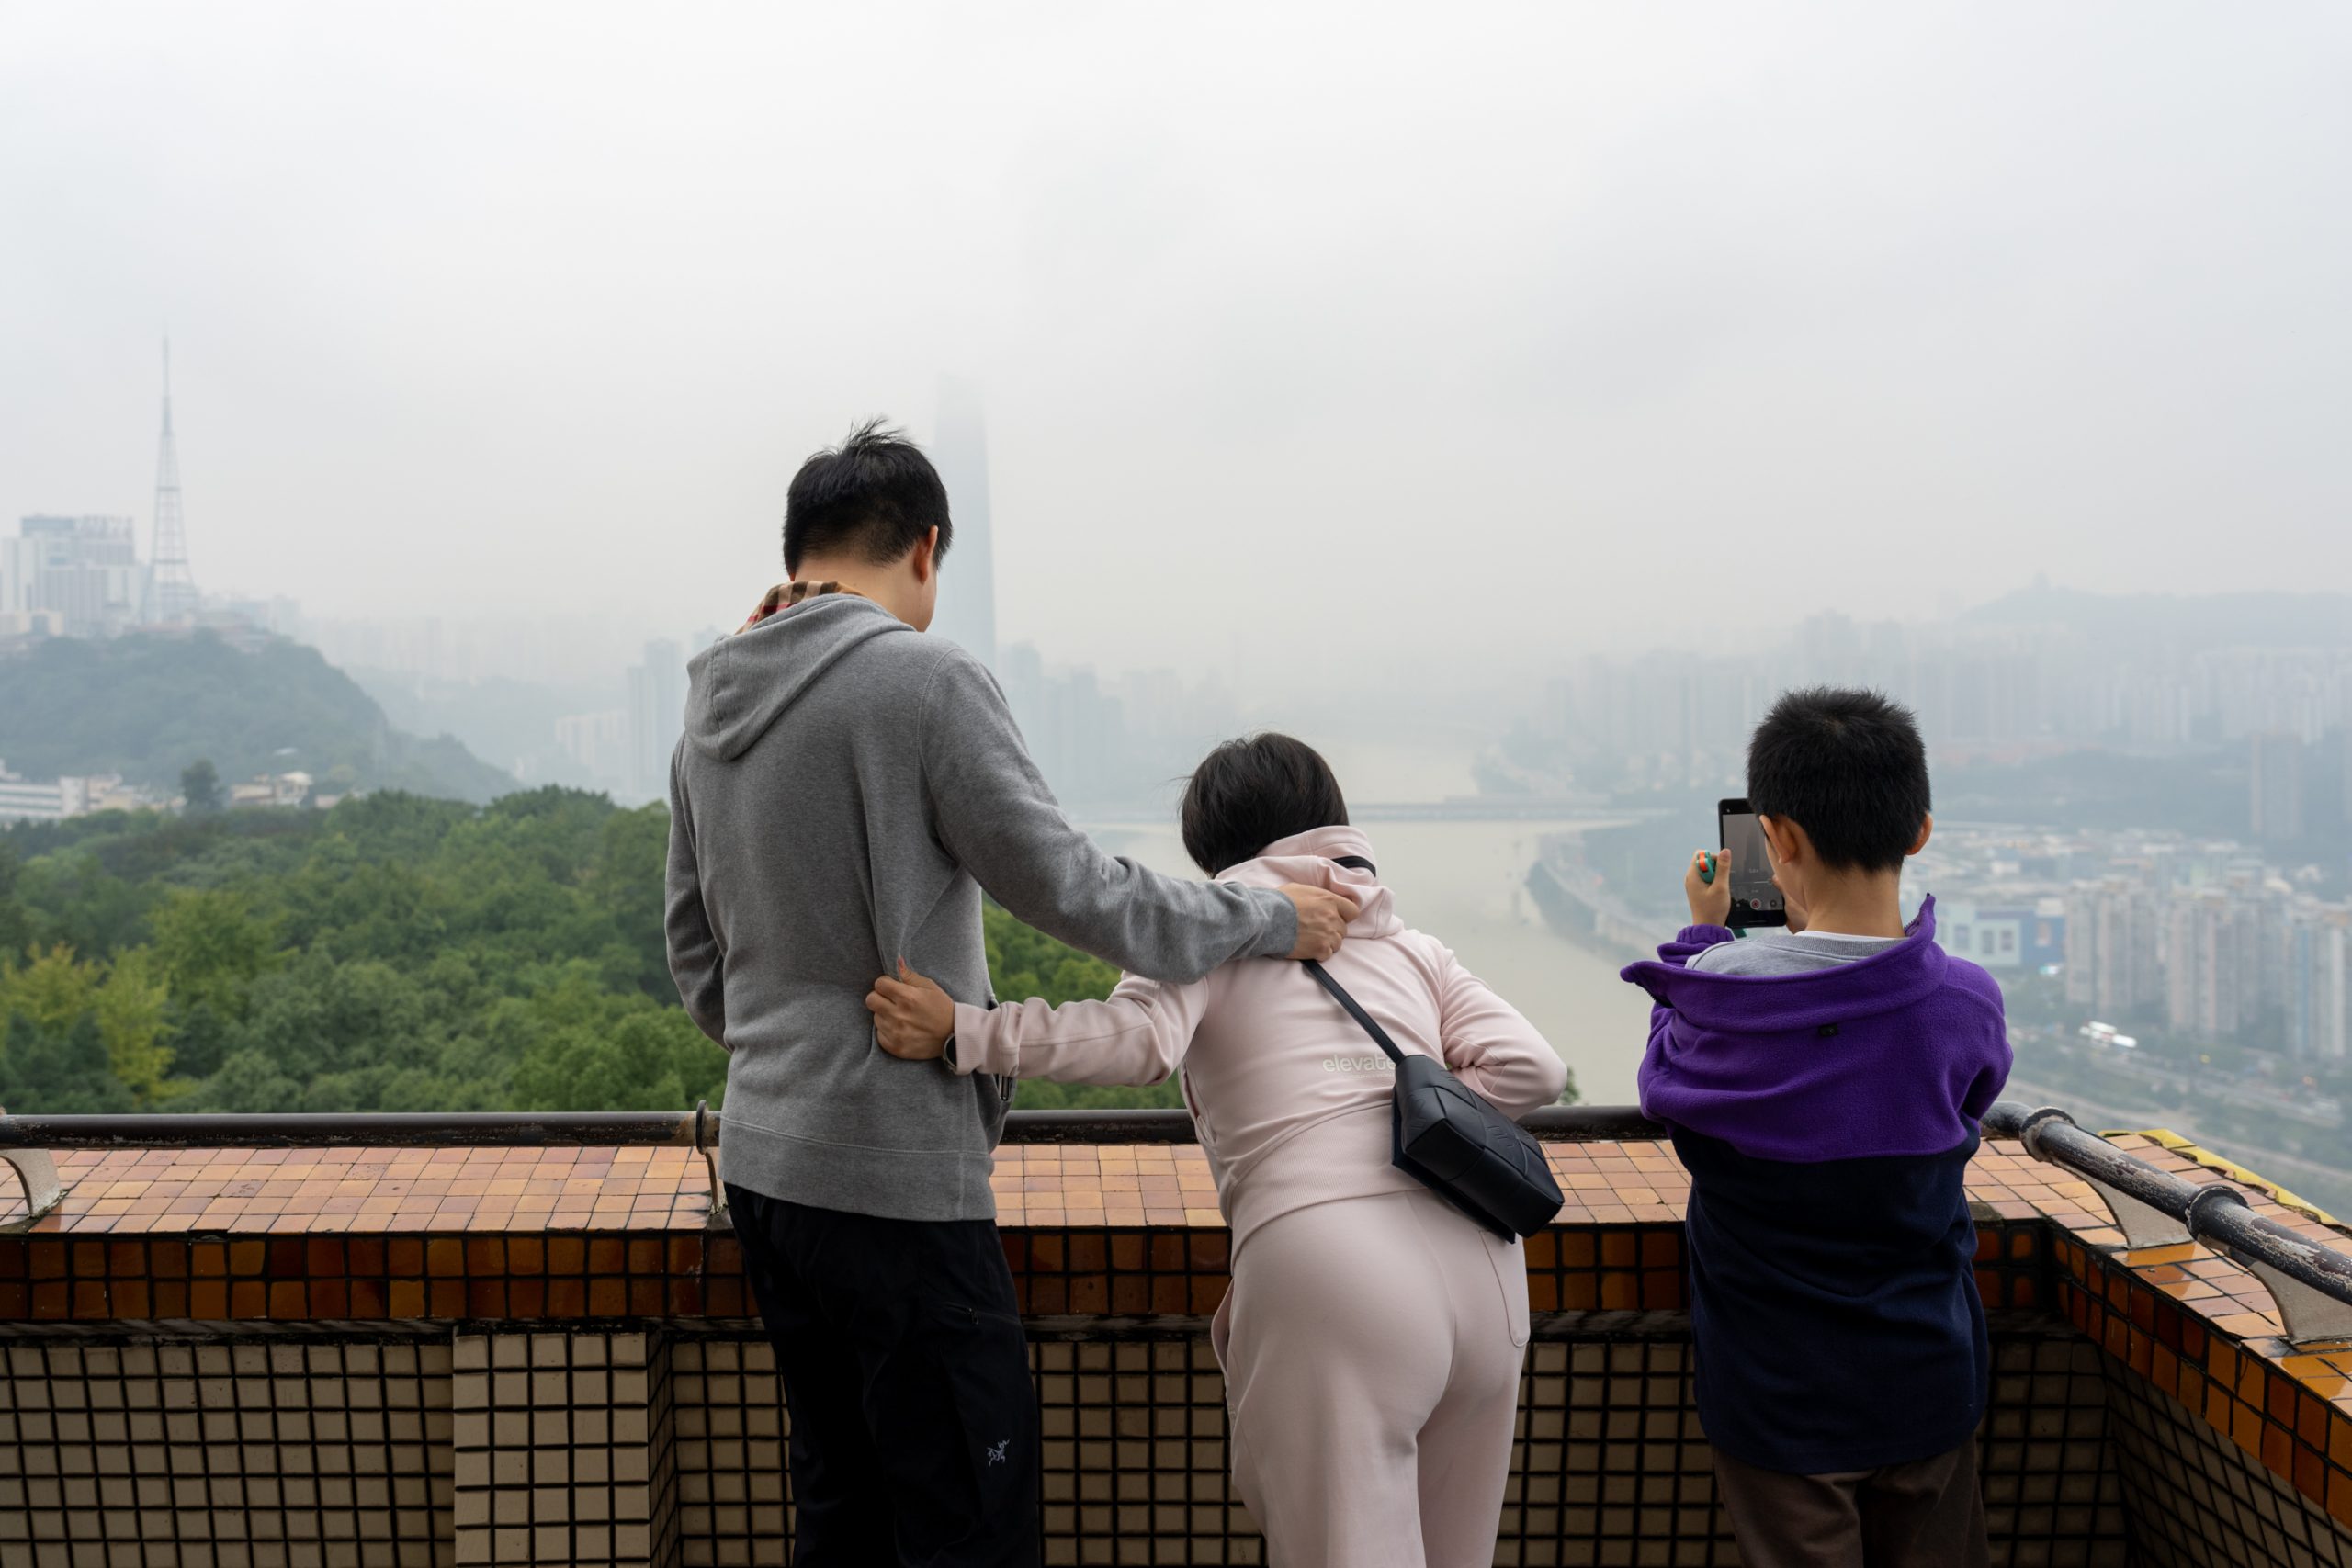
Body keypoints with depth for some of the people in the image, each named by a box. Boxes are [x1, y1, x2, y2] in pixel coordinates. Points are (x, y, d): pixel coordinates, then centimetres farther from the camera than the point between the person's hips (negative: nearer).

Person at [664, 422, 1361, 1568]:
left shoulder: (709, 711, 10)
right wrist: (1265, 921, -3)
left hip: (762, 1164, 8)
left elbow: (696, 956, 15)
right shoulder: (923, 676, -14)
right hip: (895, 1178, -8)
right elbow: (1064, 885, -14)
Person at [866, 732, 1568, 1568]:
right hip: (1482, 1261, 5)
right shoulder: (1413, 946, 24)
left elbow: (1143, 1038, -9)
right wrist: (1402, 1126, 17)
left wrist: (960, 1032, -11)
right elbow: (1532, 1067, 10)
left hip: (1327, 1261, -5)